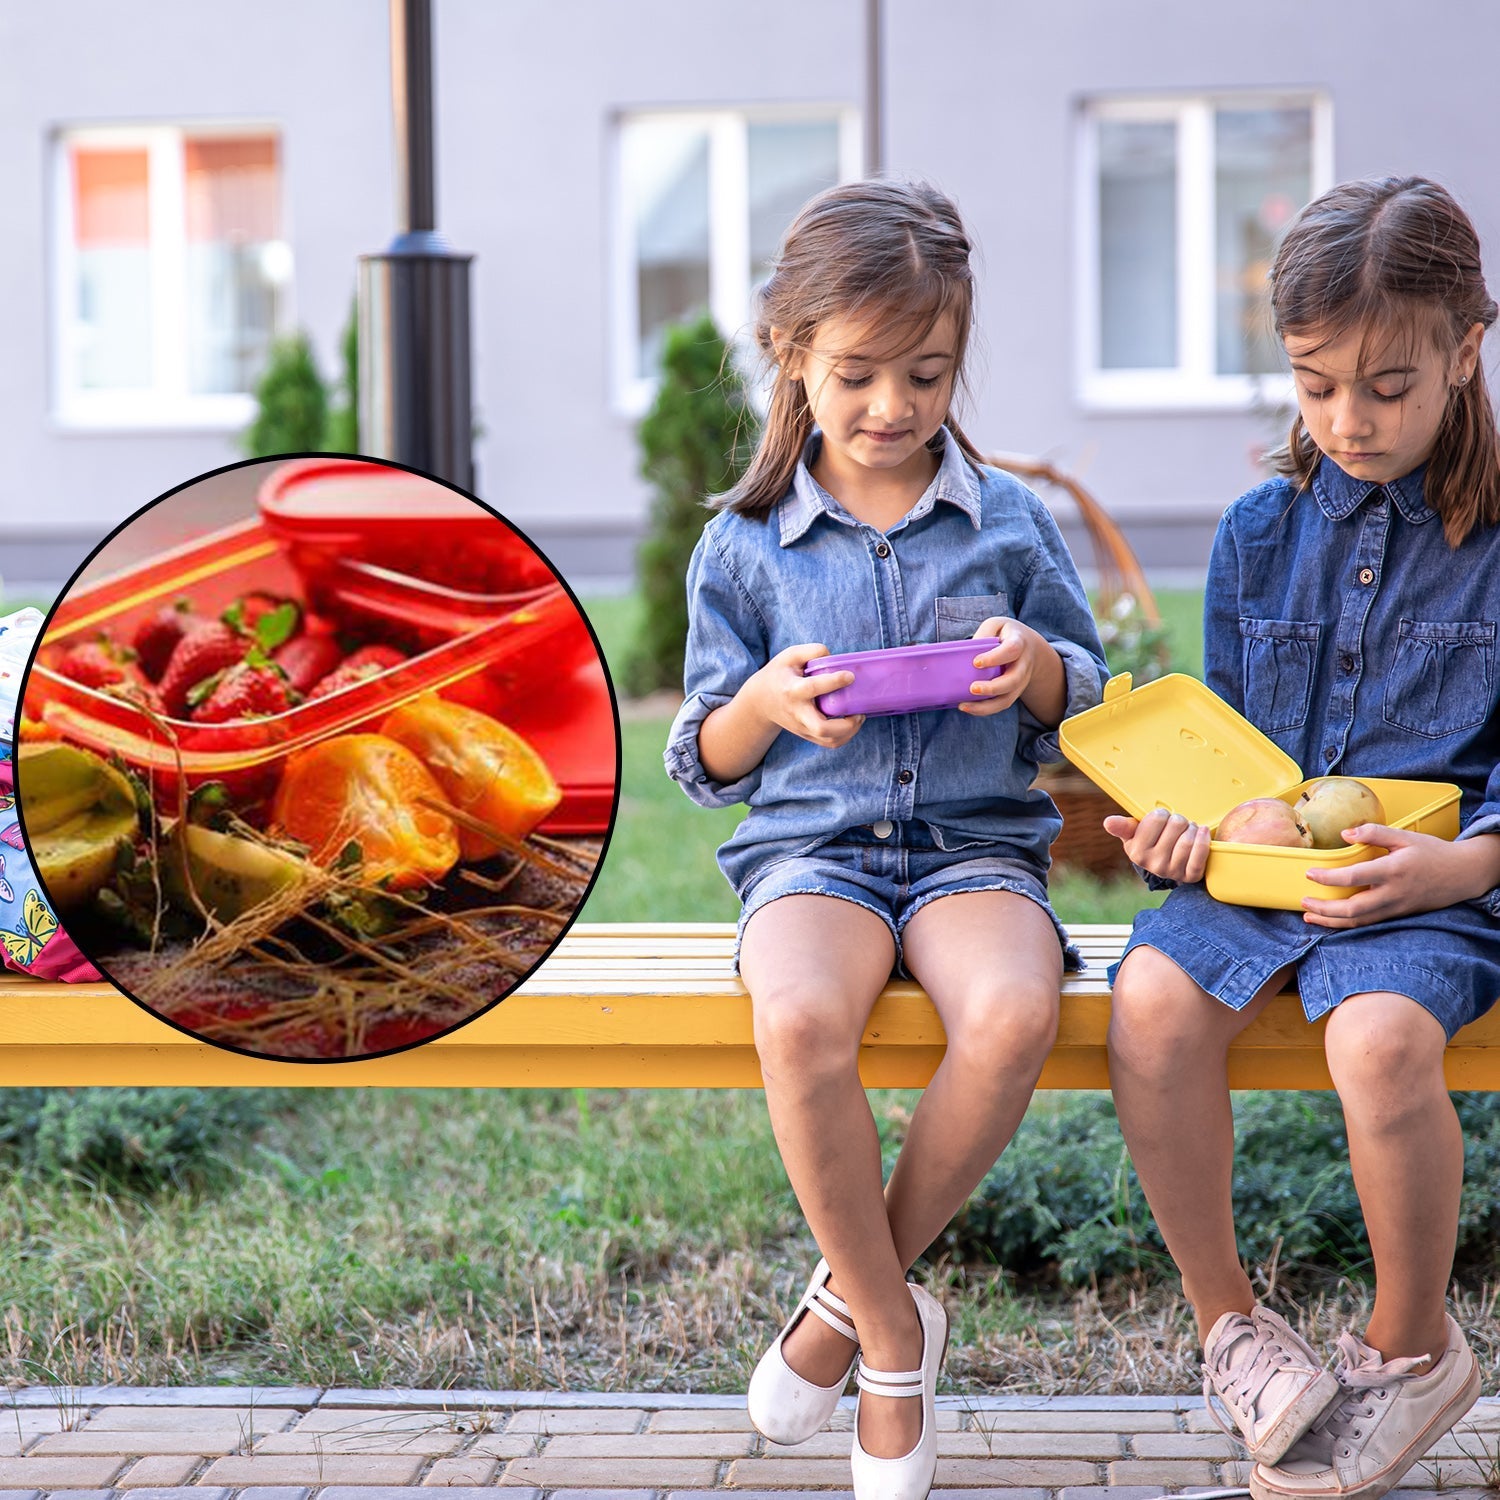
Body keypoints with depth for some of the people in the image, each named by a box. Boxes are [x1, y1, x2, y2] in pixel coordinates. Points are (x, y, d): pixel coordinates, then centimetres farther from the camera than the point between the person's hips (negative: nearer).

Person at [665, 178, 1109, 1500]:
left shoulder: (1009, 520, 8)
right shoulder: (746, 544, 7)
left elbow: (1091, 709, 15)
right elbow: (704, 765, 11)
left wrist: (1041, 673, -8)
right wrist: (765, 706, -11)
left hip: (977, 840, 1)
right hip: (810, 843, 0)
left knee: (1016, 1015, -34)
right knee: (800, 1024, -36)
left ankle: (850, 1295, -12)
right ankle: (895, 1331, -14)